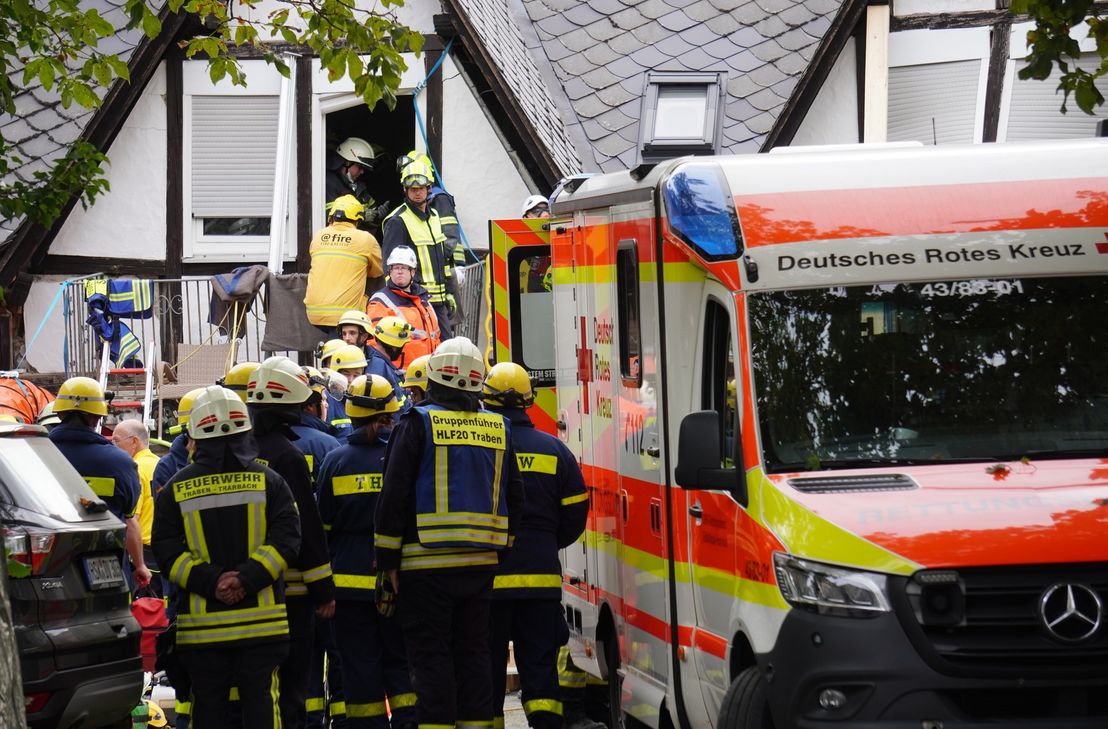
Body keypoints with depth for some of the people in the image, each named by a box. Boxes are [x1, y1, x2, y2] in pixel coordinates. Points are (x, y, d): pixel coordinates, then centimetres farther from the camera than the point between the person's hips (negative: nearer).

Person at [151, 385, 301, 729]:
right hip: (260, 621, 0)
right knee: (260, 701, 3)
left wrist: (209, 581, -10)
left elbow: (166, 550, -5)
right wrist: (249, 578, -12)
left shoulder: (176, 488, 2)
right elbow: (286, 539, -8)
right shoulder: (268, 481, 0)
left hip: (202, 622, 0)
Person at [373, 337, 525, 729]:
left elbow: (395, 495, -8)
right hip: (481, 562, 5)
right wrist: (503, 550, 20)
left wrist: (388, 559, -4)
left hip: (427, 562, -5)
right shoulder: (498, 429, 9)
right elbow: (513, 498, 13)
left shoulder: (418, 424, -7)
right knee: (473, 653, 11)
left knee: (430, 656, -1)